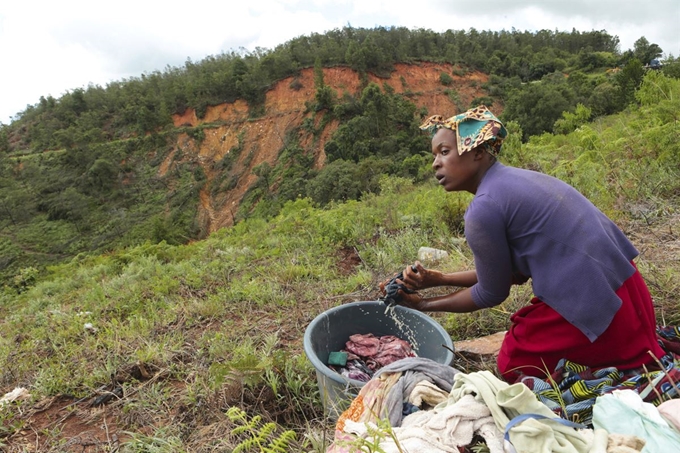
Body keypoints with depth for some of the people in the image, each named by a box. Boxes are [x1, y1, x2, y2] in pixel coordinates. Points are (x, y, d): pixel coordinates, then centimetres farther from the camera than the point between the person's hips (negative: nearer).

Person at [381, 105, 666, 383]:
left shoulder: (484, 207, -20)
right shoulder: (513, 180, 8)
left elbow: (491, 294, -6)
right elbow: (512, 271, 12)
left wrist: (422, 305, 2)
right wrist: (438, 279, 8)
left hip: (594, 307, -8)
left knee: (512, 364, 12)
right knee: (521, 335, 25)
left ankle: (640, 371, 10)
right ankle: (644, 356, 22)